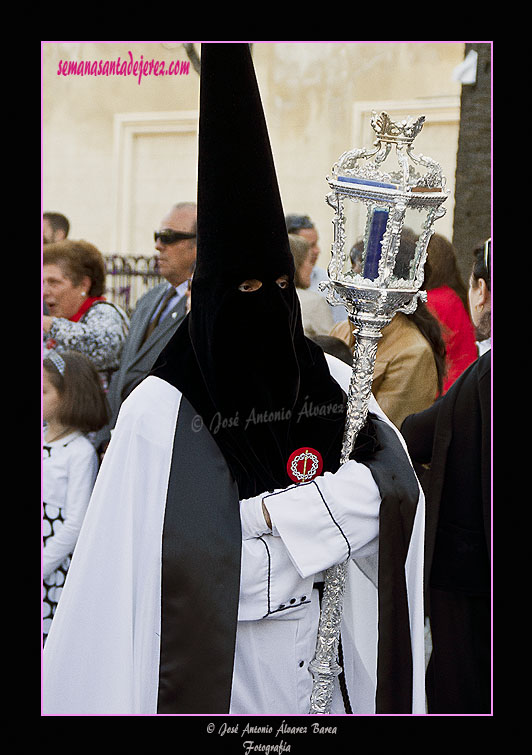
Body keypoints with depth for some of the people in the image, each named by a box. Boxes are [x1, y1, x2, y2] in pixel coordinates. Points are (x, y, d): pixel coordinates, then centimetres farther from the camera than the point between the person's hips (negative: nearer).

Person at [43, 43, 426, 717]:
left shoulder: (327, 379, -1)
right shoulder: (160, 411, -14)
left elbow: (395, 483, -12)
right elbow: (126, 561, -17)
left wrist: (270, 513, -18)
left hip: (314, 650, 4)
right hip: (210, 659, -4)